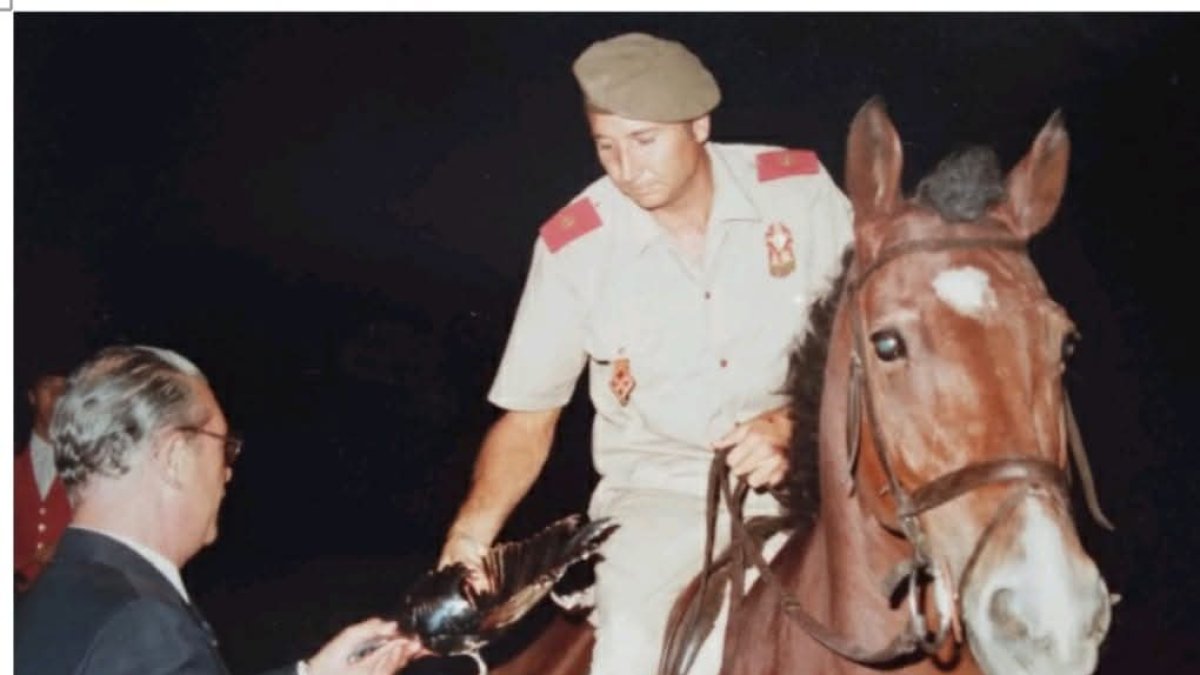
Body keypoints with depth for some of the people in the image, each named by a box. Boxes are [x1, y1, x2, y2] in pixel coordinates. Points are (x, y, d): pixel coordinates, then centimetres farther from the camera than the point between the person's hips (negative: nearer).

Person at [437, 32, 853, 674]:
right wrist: (471, 533, -15)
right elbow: (528, 417, 1)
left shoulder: (800, 188, -6)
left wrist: (793, 421, -19)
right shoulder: (573, 246, -6)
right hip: (662, 492, -1)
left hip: (810, 468, 1)